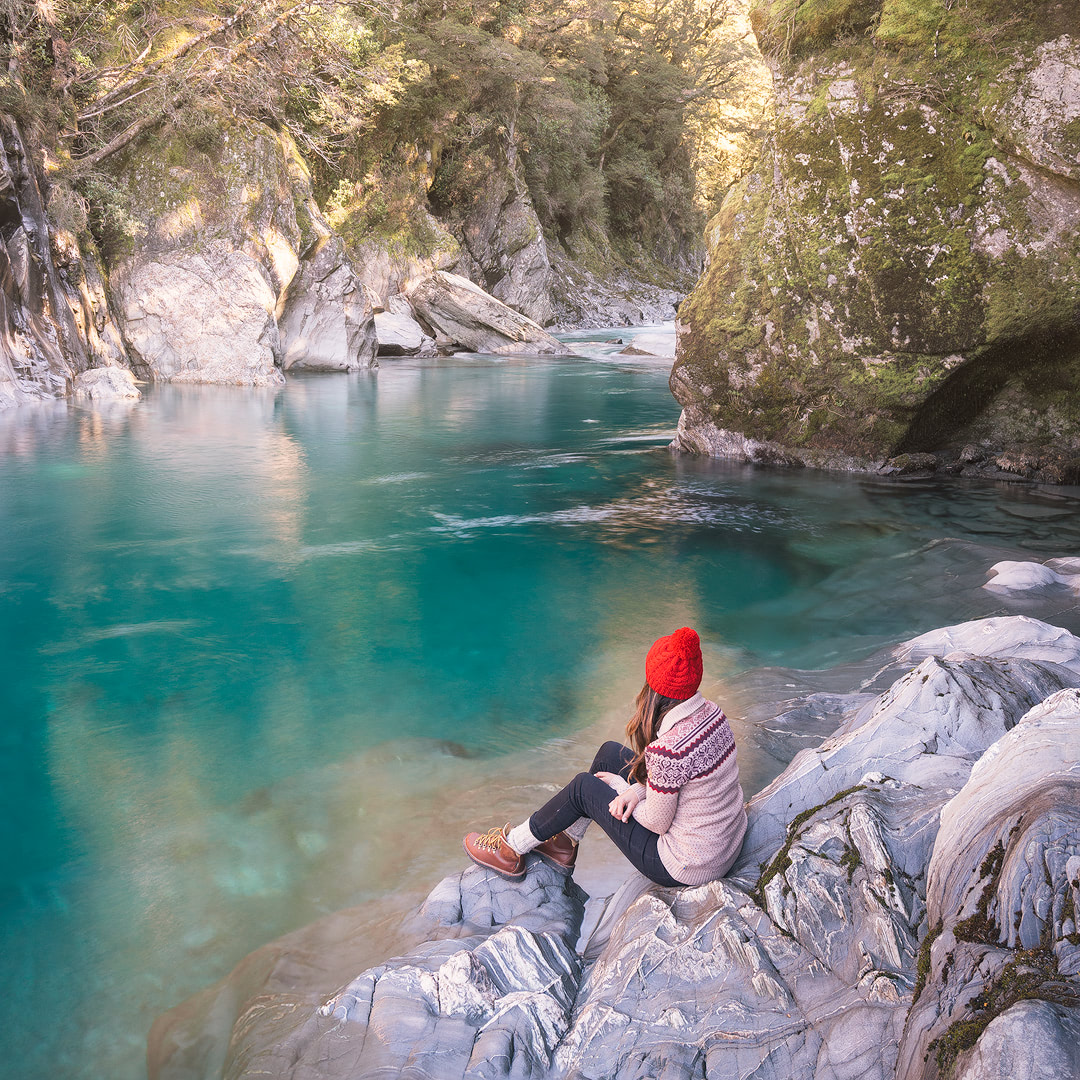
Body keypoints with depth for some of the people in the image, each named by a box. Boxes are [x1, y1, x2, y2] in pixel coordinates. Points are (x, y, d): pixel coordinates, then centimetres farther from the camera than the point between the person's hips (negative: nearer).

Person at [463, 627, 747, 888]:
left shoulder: (666, 750, -33)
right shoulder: (710, 711, -7)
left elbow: (657, 824, -19)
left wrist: (619, 786, -2)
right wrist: (639, 790, -6)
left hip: (687, 868, -8)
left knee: (583, 787, 2)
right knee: (609, 753, 12)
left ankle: (512, 849, 24)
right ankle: (564, 844, 32)